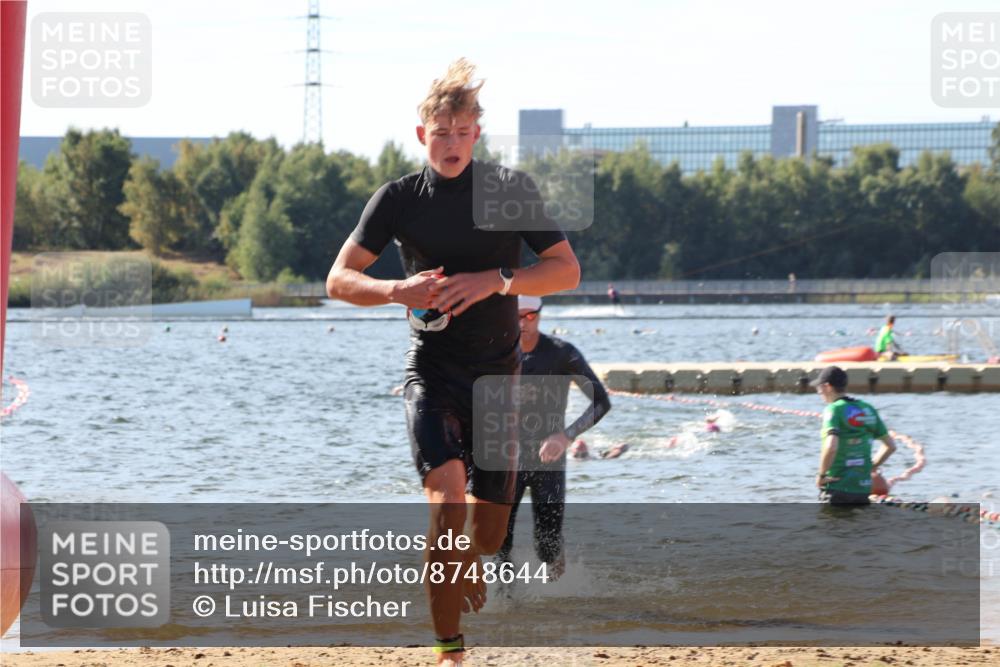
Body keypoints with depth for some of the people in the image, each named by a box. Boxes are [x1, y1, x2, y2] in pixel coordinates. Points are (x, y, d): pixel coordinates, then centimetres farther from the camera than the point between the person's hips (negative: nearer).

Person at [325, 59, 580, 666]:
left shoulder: (512, 189, -1)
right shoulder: (399, 198, -2)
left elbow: (567, 270, -4)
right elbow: (340, 280, -1)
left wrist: (494, 280, -19)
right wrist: (398, 291, -20)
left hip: (499, 372, 2)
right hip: (432, 370, -2)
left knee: (488, 528, 7)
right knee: (448, 499, -25)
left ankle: (469, 568, 45)